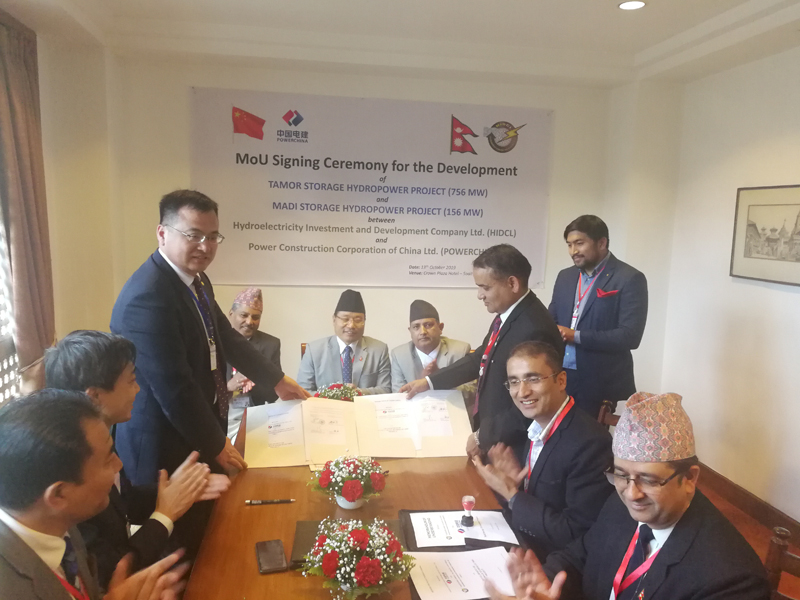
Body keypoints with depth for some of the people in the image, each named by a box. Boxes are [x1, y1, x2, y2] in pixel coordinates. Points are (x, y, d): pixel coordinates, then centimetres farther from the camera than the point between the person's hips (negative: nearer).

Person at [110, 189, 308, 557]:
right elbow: (173, 388, -25)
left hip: (200, 434, 9)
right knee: (184, 549, 8)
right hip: (167, 449, -9)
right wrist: (216, 446, -13)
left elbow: (225, 338, 15)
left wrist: (276, 380, 20)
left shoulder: (196, 280, 2)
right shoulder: (148, 297, -27)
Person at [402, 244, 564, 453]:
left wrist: (483, 437, -16)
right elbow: (482, 358, 12)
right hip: (491, 432, 8)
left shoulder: (534, 330, -30)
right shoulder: (507, 314, -2)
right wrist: (429, 381, 11)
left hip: (509, 444, -8)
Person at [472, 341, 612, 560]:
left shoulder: (590, 443, -24)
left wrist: (512, 494, -18)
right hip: (522, 546, 6)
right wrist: (512, 482, -13)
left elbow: (578, 535, -22)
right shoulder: (530, 423, -1)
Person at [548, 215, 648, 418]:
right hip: (560, 379, 5)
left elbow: (630, 336, -16)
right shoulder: (565, 276, 10)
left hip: (600, 385, -5)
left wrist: (576, 336, -19)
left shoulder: (629, 279, -9)